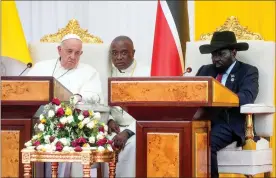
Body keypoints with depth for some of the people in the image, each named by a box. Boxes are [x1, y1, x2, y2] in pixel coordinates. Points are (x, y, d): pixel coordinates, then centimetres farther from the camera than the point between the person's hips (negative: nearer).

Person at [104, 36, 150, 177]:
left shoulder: (147, 74, -6)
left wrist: (128, 132, -22)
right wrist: (109, 120, -11)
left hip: (138, 128, -3)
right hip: (115, 127, 3)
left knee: (131, 145, -34)